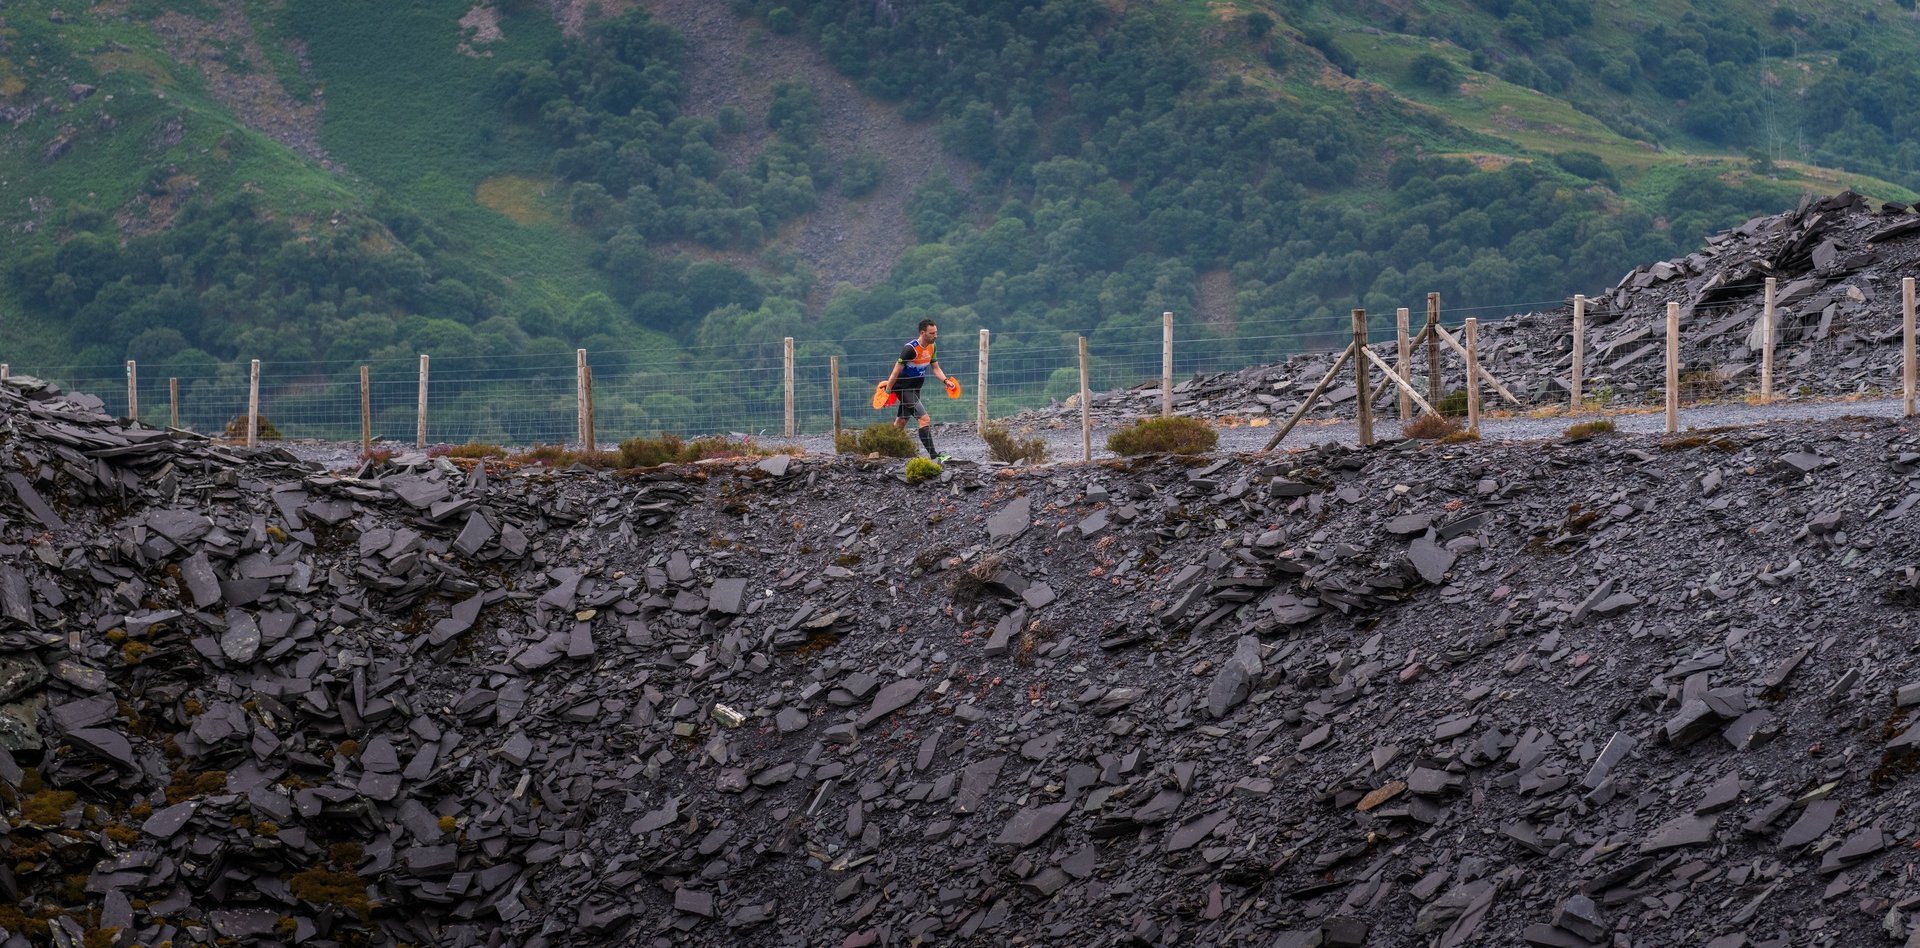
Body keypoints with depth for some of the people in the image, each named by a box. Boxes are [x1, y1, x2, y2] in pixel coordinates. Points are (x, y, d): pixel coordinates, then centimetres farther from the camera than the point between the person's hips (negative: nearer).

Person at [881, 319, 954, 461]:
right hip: (903, 389, -9)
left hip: (915, 389, 9)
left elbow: (935, 368, 10)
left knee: (900, 423, 15)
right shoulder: (910, 348, -22)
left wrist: (945, 380, -9)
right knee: (925, 419, -18)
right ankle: (933, 456, -22)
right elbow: (896, 371, -18)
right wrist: (887, 391, -15)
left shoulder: (931, 347, 3)